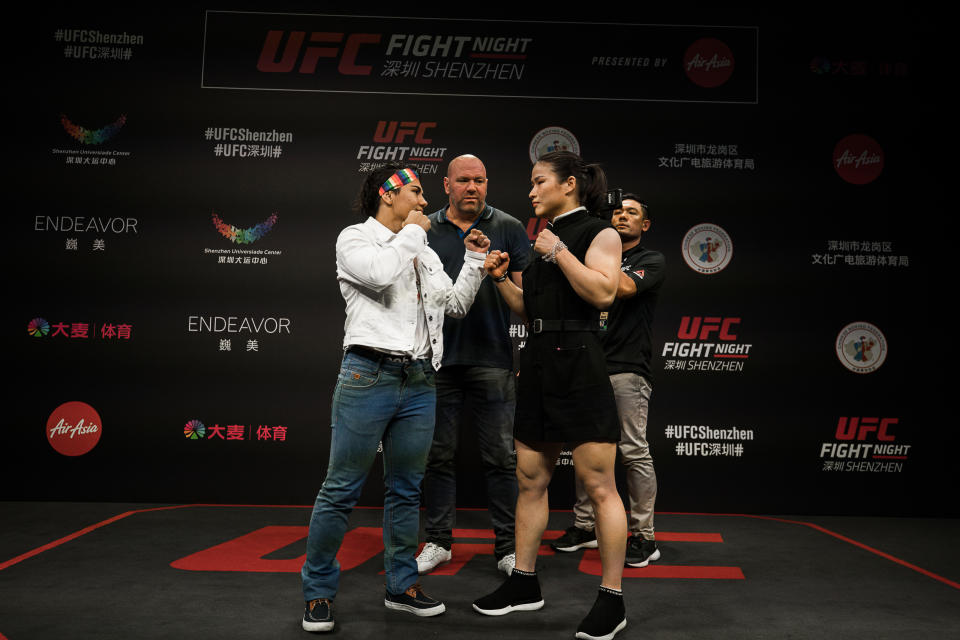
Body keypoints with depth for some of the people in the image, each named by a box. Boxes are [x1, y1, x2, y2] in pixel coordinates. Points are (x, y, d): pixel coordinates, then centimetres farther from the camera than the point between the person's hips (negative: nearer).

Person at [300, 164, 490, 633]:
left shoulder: (424, 253, 21)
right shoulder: (354, 238, 2)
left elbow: (456, 304, 21)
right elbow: (382, 274, -18)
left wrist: (474, 259, 12)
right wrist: (412, 231, -4)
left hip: (419, 383, 6)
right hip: (369, 376, -6)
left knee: (406, 489, 12)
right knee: (341, 489, -2)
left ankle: (401, 585, 24)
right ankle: (318, 592, 12)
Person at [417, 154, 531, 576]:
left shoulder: (508, 228, 5)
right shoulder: (425, 231, 10)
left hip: (492, 359, -2)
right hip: (439, 358, 2)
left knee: (501, 457, 2)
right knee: (438, 455, 9)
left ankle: (508, 547, 13)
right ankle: (438, 541, 22)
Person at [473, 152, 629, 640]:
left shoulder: (599, 233, -2)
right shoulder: (542, 238, 20)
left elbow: (603, 292, -19)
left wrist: (558, 251, -12)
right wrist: (500, 278, 7)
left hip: (580, 365, -8)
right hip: (538, 363, 8)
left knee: (597, 485, -4)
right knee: (530, 479, 12)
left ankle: (612, 600, 6)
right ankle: (524, 583, 25)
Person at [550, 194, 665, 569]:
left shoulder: (652, 261, 4)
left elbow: (625, 288, -16)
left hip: (627, 369, -6)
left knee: (634, 452, -6)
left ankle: (644, 537, 3)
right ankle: (585, 527, 20)